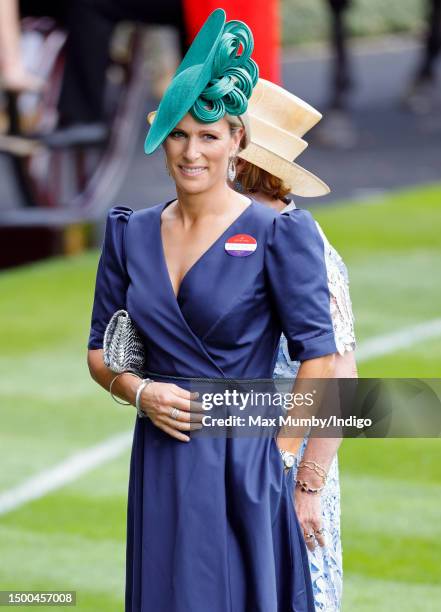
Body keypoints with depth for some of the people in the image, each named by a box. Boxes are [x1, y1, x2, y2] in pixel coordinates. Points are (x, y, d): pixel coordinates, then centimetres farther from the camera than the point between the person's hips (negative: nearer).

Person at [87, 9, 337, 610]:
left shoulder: (276, 235, -5)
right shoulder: (132, 234, 9)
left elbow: (319, 357, -7)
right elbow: (100, 348, 14)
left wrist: (277, 458, -8)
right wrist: (140, 392, -5)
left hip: (242, 470, -4)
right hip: (157, 465, 4)